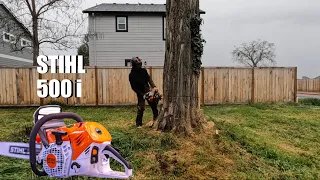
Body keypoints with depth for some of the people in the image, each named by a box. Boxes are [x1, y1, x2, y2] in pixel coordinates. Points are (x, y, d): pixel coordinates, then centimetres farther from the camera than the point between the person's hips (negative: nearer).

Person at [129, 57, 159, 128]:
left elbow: (149, 78, -7)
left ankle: (156, 119, 30)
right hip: (140, 93, -5)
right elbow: (134, 87, -13)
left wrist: (154, 86, -23)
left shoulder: (143, 70, -2)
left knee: (154, 105, 12)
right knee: (141, 108, -8)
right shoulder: (132, 75, -15)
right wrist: (142, 95, -19)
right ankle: (138, 123, 7)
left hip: (148, 90, 5)